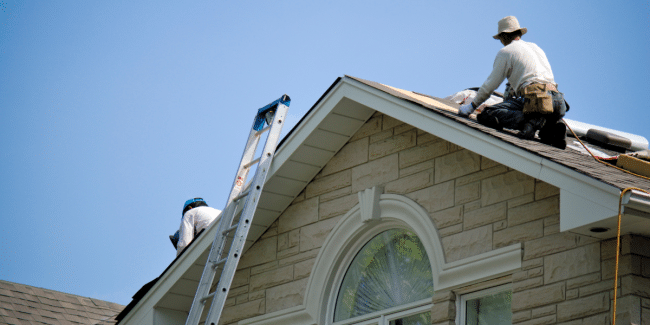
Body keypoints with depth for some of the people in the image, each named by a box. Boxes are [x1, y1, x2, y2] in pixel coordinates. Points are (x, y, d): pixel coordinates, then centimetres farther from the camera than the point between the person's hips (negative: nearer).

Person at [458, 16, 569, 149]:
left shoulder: (505, 52, 9)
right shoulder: (536, 47, 31)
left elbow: (490, 85, 10)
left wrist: (472, 106, 23)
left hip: (533, 98, -6)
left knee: (487, 115, -7)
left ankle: (530, 121, -26)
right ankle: (552, 128, -2)